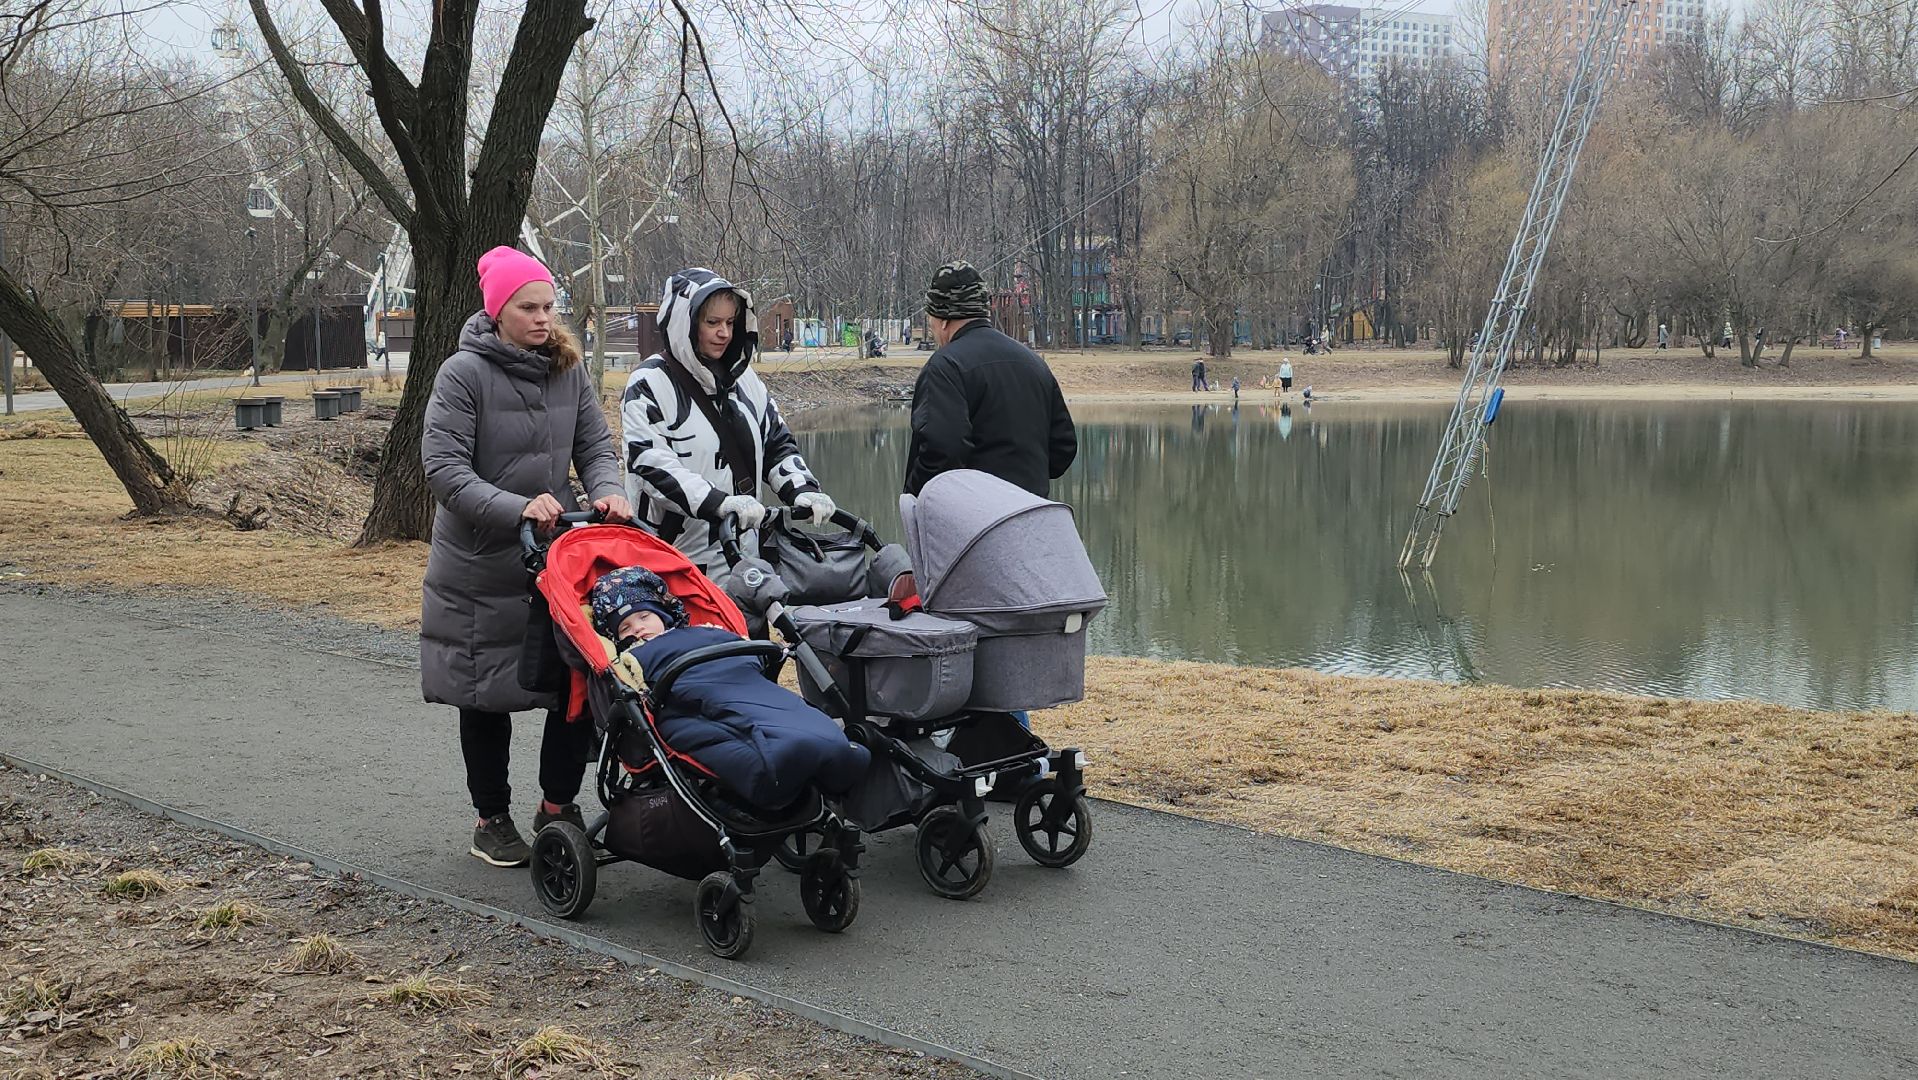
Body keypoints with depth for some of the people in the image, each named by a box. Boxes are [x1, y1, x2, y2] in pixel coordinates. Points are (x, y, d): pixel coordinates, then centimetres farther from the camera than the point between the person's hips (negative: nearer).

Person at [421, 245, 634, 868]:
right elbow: (444, 469, -19)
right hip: (480, 566, -4)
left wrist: (606, 489, -16)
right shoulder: (464, 374, -13)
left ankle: (558, 806, 20)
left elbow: (595, 445, 6)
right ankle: (492, 820, 24)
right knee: (486, 697, 8)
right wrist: (518, 508, -30)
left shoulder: (568, 369, 4)